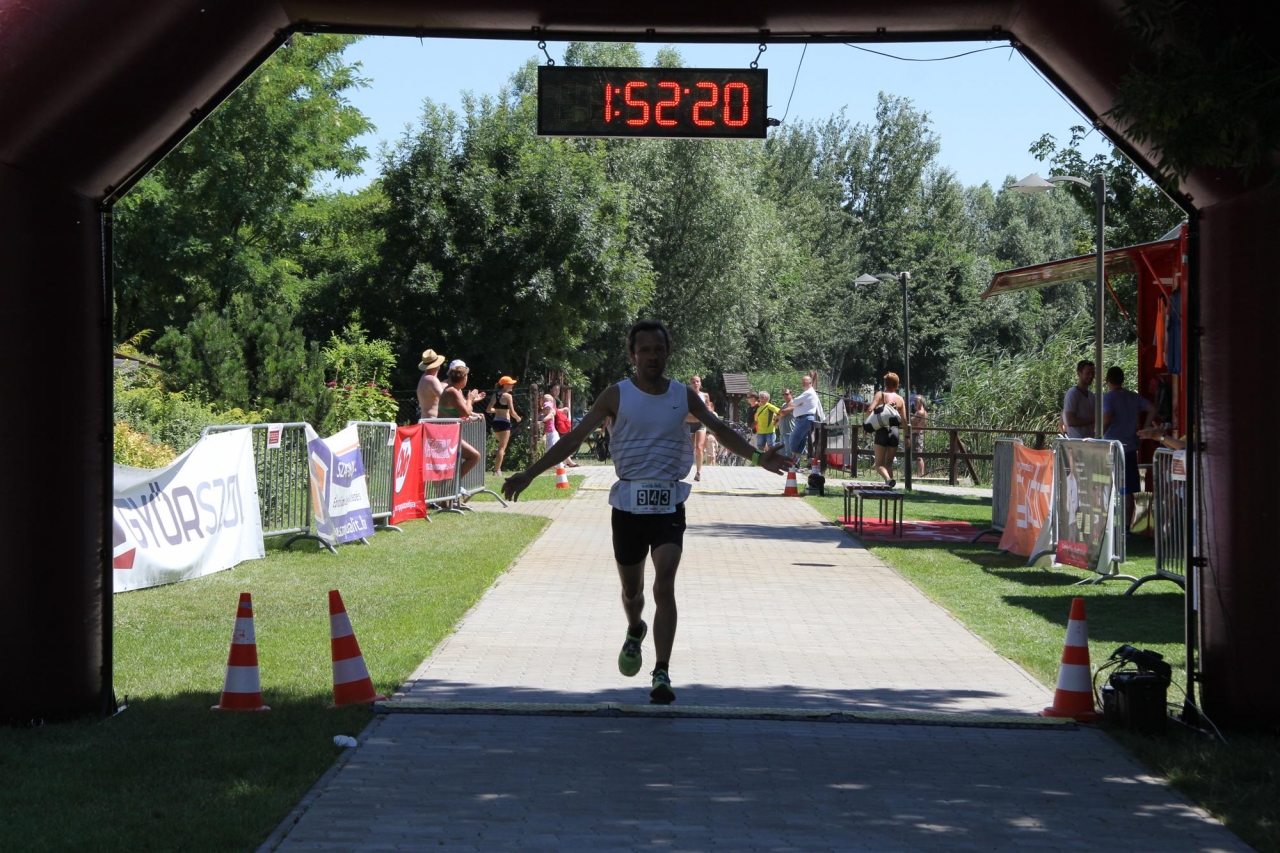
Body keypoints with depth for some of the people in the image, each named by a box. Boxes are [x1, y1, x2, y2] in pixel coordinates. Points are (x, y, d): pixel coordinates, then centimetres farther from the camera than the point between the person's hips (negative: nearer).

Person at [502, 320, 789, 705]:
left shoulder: (684, 396, 6)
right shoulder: (618, 395, 0)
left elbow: (720, 430, 18)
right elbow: (575, 436, -2)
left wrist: (757, 457, 8)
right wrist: (529, 473, -8)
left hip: (668, 505, 0)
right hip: (628, 503, 0)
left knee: (664, 588, -16)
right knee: (631, 589, 13)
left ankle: (662, 674, -17)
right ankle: (635, 631, 48)